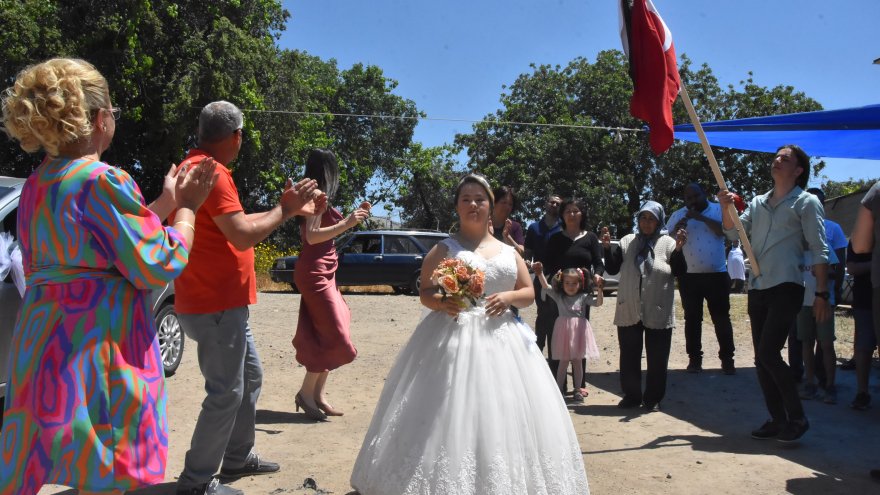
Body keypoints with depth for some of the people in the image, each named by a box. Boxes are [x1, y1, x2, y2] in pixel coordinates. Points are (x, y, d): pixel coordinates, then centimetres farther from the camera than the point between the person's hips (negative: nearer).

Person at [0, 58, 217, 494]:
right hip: (96, 346, -9)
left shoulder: (37, 185, 11)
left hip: (43, 339, 9)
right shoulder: (104, 180, -16)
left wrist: (165, 203, 18)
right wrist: (186, 208, 0)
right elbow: (159, 266, -14)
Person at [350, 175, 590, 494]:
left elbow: (529, 293, 14)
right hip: (453, 338, -3)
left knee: (501, 415, 2)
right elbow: (424, 293, 1)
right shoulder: (444, 249, 3)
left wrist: (509, 297, -7)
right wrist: (442, 302, -20)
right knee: (450, 415, -8)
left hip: (500, 339, 4)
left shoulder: (508, 251, 14)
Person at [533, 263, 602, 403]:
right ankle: (559, 389, 15)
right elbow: (546, 287, -10)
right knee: (563, 361, 7)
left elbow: (598, 302, -9)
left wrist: (600, 288, -23)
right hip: (564, 331, 0)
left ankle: (578, 390, 17)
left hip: (579, 331, 0)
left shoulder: (583, 297, 2)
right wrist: (540, 274, -25)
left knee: (577, 361, 8)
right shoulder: (559, 296, 2)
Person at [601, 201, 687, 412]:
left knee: (657, 358, 6)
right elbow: (612, 269, 4)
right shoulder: (627, 242, 7)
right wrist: (607, 247, -9)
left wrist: (678, 249, -21)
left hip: (658, 313, -2)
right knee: (629, 357, 10)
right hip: (629, 312, 2)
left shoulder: (668, 243, 0)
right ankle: (631, 396, 23)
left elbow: (680, 272, -5)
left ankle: (653, 398, 18)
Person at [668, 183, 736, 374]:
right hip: (689, 276, 1)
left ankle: (727, 359, 10)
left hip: (716, 274, -1)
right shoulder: (677, 216, 7)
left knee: (721, 318, 3)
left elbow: (725, 230, -14)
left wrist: (702, 217, -20)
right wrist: (676, 230, -18)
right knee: (692, 319, 6)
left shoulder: (718, 210, 3)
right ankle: (694, 358, 14)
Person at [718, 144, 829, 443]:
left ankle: (797, 417, 1)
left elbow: (819, 250, -4)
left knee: (768, 354, -14)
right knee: (762, 358, 7)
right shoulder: (758, 203, 18)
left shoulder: (806, 202, 1)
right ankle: (778, 419, 18)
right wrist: (727, 208, -8)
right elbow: (734, 233, 10)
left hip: (786, 288, -6)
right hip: (757, 289, 6)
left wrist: (822, 294, -10)